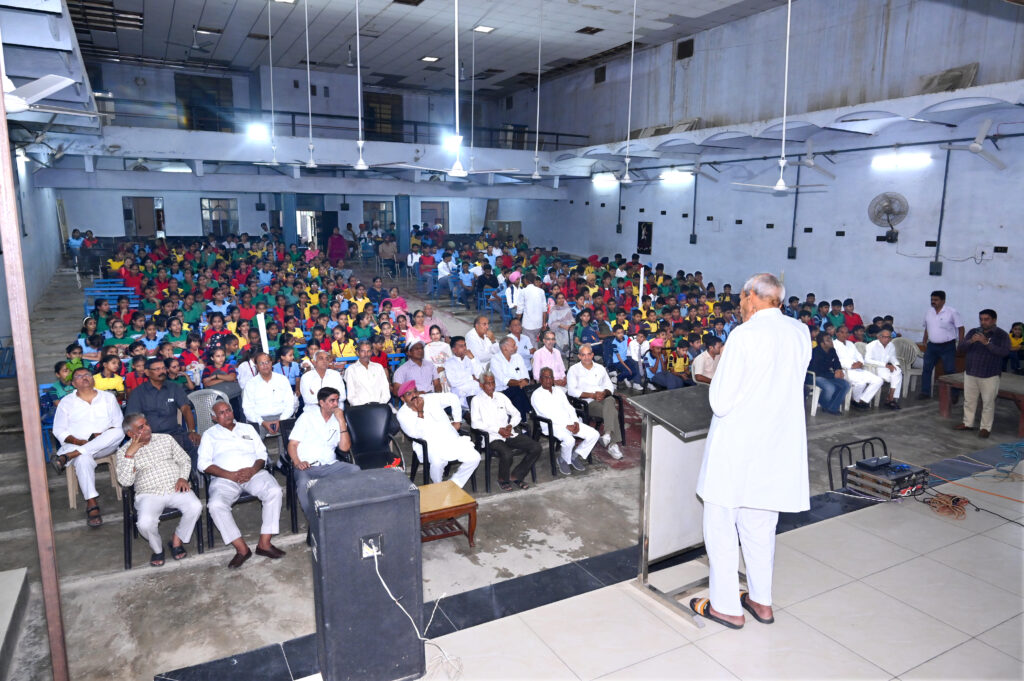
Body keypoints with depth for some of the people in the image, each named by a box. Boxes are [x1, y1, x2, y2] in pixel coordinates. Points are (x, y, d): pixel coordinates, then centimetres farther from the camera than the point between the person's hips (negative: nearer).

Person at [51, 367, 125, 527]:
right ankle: (92, 504, -39)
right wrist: (76, 441, -13)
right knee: (83, 459, -38)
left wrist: (103, 435, -12)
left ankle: (66, 457, -34)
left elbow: (119, 424, 8)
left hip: (105, 446, 1)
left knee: (118, 432, -34)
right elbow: (59, 430, 6)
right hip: (76, 446, -1)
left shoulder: (108, 398, 14)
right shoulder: (66, 402, 12)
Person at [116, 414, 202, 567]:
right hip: (149, 494, -2)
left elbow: (184, 460, 16)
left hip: (176, 488, 2)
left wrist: (183, 478, -3)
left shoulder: (166, 439, 13)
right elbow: (125, 481, -5)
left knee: (196, 507, -28)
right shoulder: (123, 452, 7)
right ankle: (157, 549, 2)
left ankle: (176, 540, -2)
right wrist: (130, 454, -11)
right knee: (145, 523, -32)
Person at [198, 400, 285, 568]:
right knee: (215, 505, -32)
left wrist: (252, 470, -9)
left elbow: (262, 454, 14)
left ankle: (264, 543, -24)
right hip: (225, 478, -1)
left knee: (274, 491, -29)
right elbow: (204, 463, 4)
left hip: (254, 473, 1)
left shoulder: (247, 428, 23)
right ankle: (241, 548, -22)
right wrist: (230, 475, -11)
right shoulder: (210, 434, 18)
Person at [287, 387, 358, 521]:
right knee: (303, 483, -37)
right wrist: (297, 462, -18)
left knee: (356, 470, -24)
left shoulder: (337, 420, 15)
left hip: (330, 465, 3)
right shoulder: (307, 416, 7)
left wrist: (341, 421, -3)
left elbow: (345, 447, 3)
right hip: (307, 466, -3)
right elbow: (292, 444, 2)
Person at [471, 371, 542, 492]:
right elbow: (476, 423, -9)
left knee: (536, 448, -13)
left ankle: (516, 476, 2)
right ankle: (503, 480, -3)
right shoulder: (477, 400, 3)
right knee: (507, 454, -35)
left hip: (509, 433, 5)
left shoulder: (501, 396, 17)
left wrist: (510, 425, -5)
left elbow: (517, 414, 17)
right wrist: (498, 430, -15)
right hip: (493, 437, -5)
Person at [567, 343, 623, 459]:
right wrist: (592, 395, -13)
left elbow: (610, 386, 19)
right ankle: (612, 443, -35)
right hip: (587, 402, -4)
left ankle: (608, 434, -44)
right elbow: (572, 391, -4)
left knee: (610, 401, -36)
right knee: (612, 411, -33)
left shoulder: (600, 368, 23)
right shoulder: (574, 369, 8)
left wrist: (604, 393, -7)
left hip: (603, 399, 4)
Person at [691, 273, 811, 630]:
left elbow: (720, 401, -18)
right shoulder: (801, 333, 1)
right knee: (760, 527, 20)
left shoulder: (745, 335, -18)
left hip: (736, 445, -6)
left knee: (720, 525, 9)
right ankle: (761, 600, 33)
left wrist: (719, 373, 2)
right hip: (779, 447, 7)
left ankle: (726, 606, 19)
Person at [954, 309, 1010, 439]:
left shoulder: (1002, 335, -5)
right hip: (970, 373, 4)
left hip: (990, 375, -4)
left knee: (988, 403, 2)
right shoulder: (973, 332, 6)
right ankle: (968, 423, 28)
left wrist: (986, 343, -29)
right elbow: (960, 349, 0)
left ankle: (985, 427, 13)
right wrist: (970, 341, -19)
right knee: (969, 400, 14)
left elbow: (1004, 352, -20)